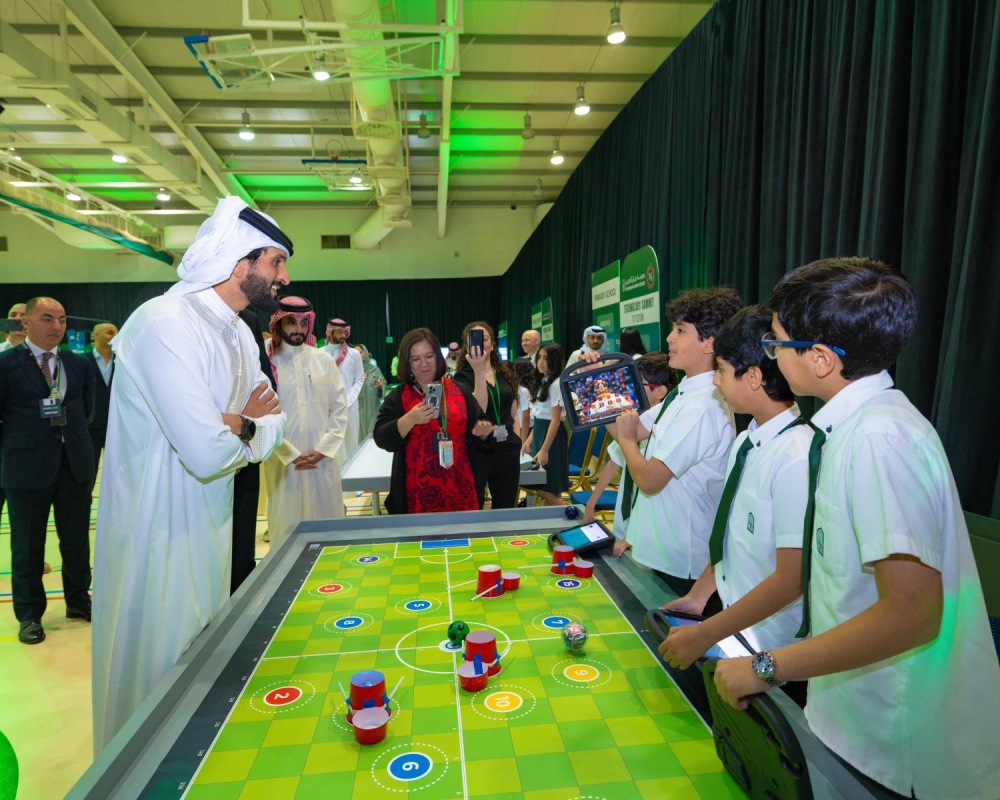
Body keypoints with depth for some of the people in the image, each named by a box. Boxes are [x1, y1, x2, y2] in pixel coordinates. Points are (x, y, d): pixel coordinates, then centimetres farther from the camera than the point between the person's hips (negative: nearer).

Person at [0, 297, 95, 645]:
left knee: (77, 540, 13)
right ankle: (29, 615, 23)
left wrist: (71, 435, 6)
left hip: (75, 463, 4)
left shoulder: (78, 363, 7)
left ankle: (78, 601, 30)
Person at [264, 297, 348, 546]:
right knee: (287, 524, 7)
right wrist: (291, 454, -8)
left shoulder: (324, 360, 3)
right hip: (282, 460, -2)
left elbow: (340, 409, 3)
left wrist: (323, 450, -5)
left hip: (324, 458, 2)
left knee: (327, 520, 10)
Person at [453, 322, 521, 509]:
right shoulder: (463, 377, -6)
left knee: (505, 509, 15)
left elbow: (513, 411, 13)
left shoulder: (506, 371, 8)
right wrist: (478, 371, -26)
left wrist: (517, 440, 6)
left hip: (507, 448, 4)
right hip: (477, 450, -4)